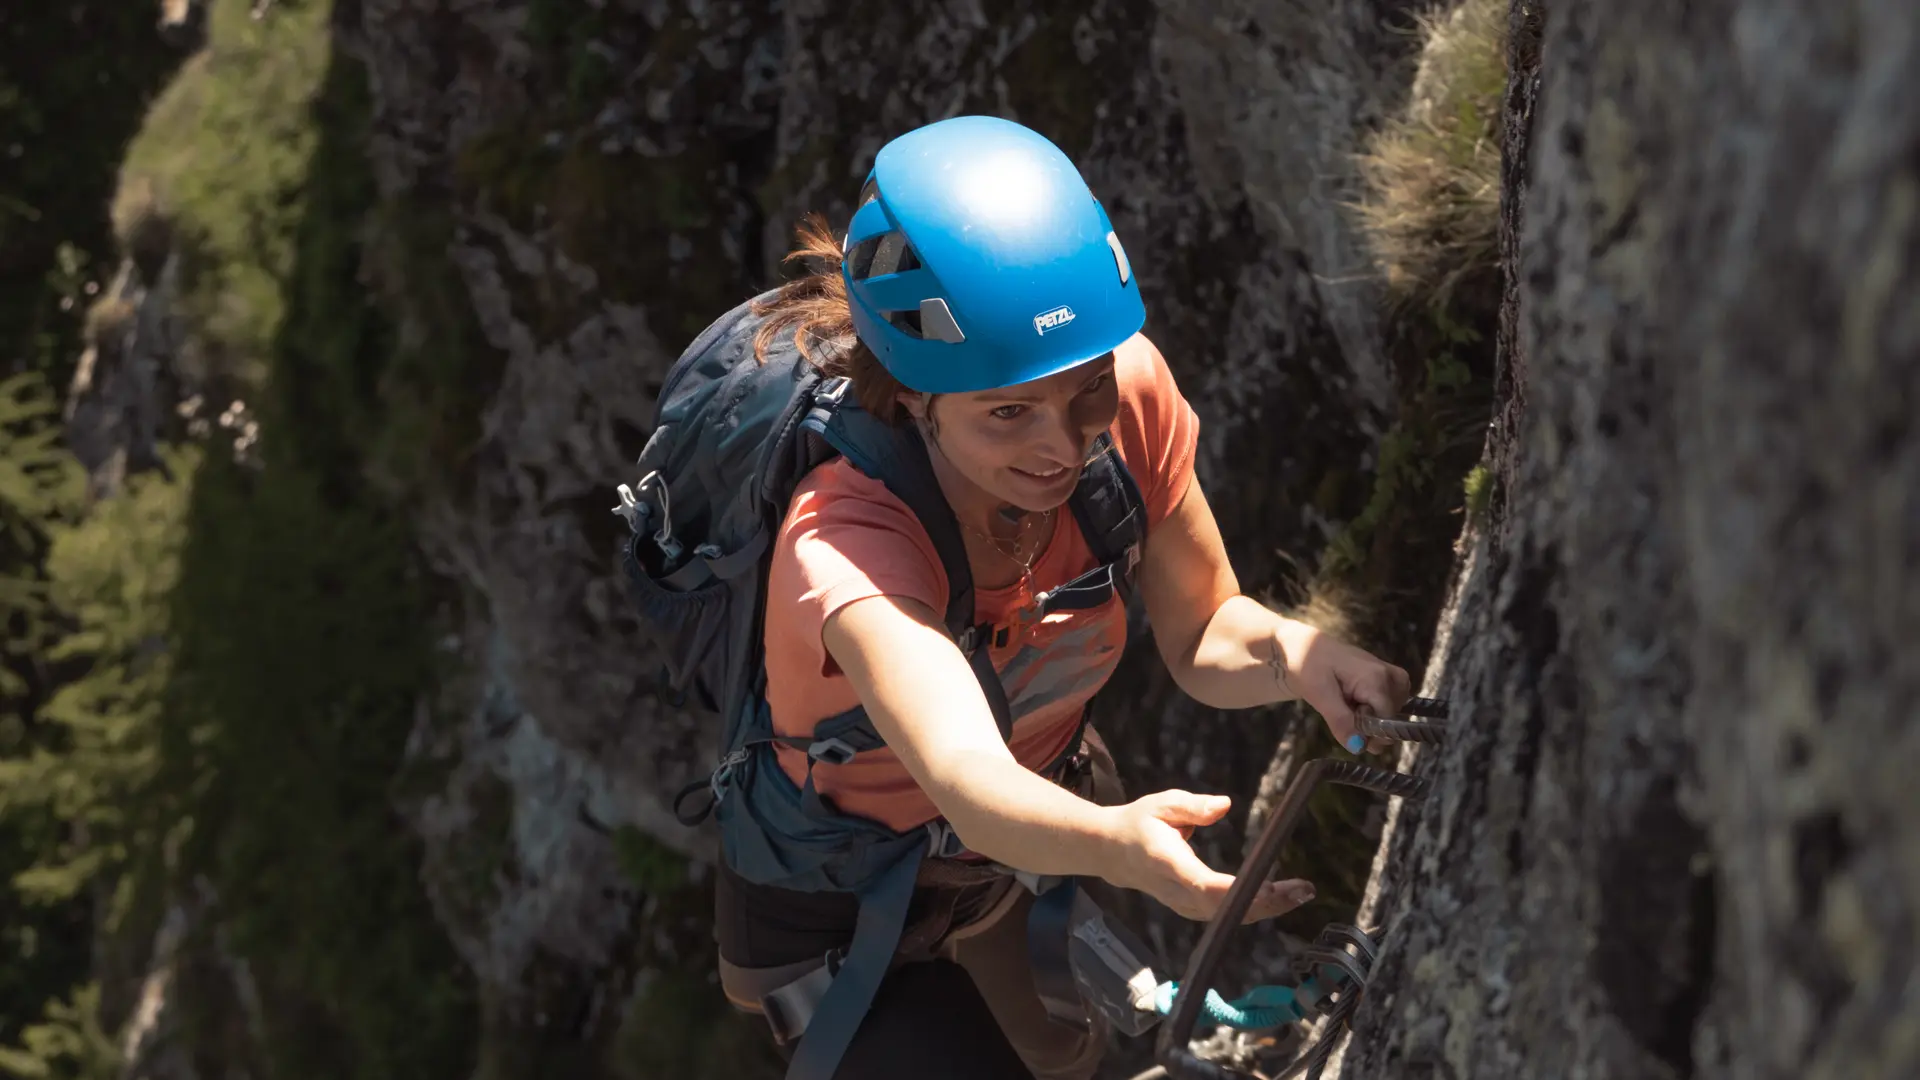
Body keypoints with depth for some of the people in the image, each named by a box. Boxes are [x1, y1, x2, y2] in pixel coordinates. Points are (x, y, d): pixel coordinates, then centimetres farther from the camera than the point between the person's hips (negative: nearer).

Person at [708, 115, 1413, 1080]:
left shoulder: (1129, 394, -24)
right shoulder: (846, 542, -39)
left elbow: (1201, 637, -13)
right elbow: (970, 785, -55)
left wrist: (1289, 652, -35)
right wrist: (1119, 844, -75)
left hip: (1037, 834, 5)